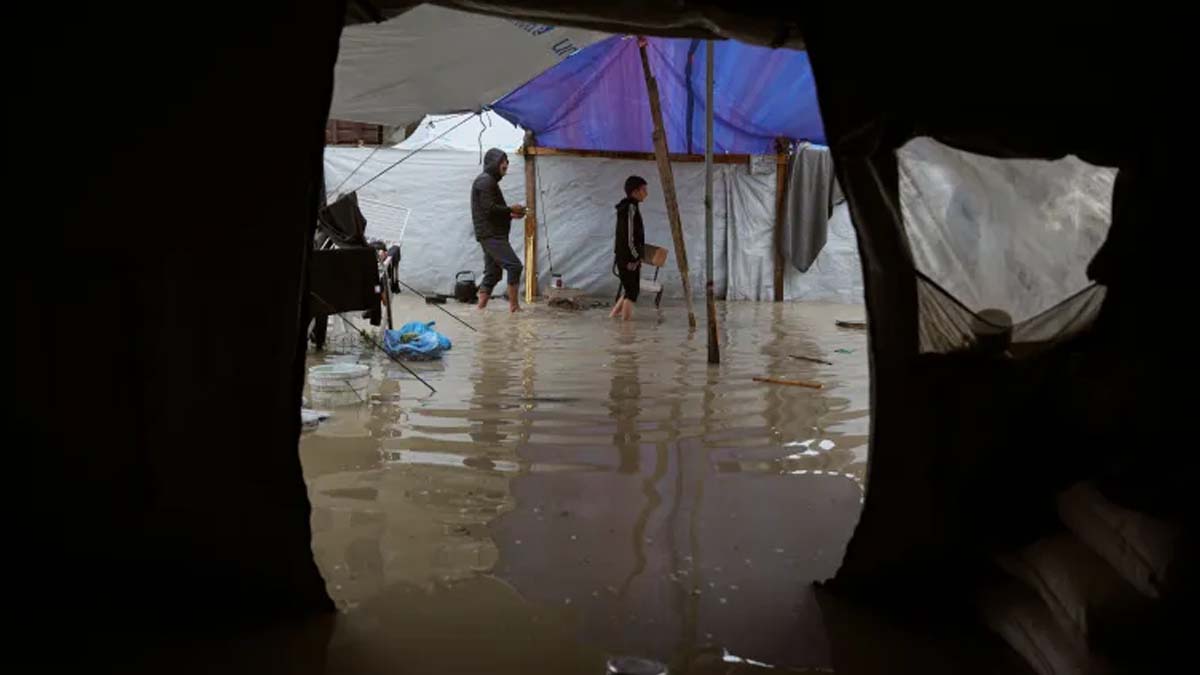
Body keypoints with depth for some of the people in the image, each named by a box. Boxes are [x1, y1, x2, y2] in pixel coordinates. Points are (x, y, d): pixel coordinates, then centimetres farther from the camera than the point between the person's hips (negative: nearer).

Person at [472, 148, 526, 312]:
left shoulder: (490, 181, 23)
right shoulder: (485, 181, -9)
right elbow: (489, 208, -19)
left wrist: (511, 214, 9)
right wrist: (510, 209, -9)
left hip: (493, 235, 11)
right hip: (491, 235, -11)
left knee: (492, 274, 10)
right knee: (514, 266, -15)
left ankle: (481, 308, 12)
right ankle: (514, 305, -12)